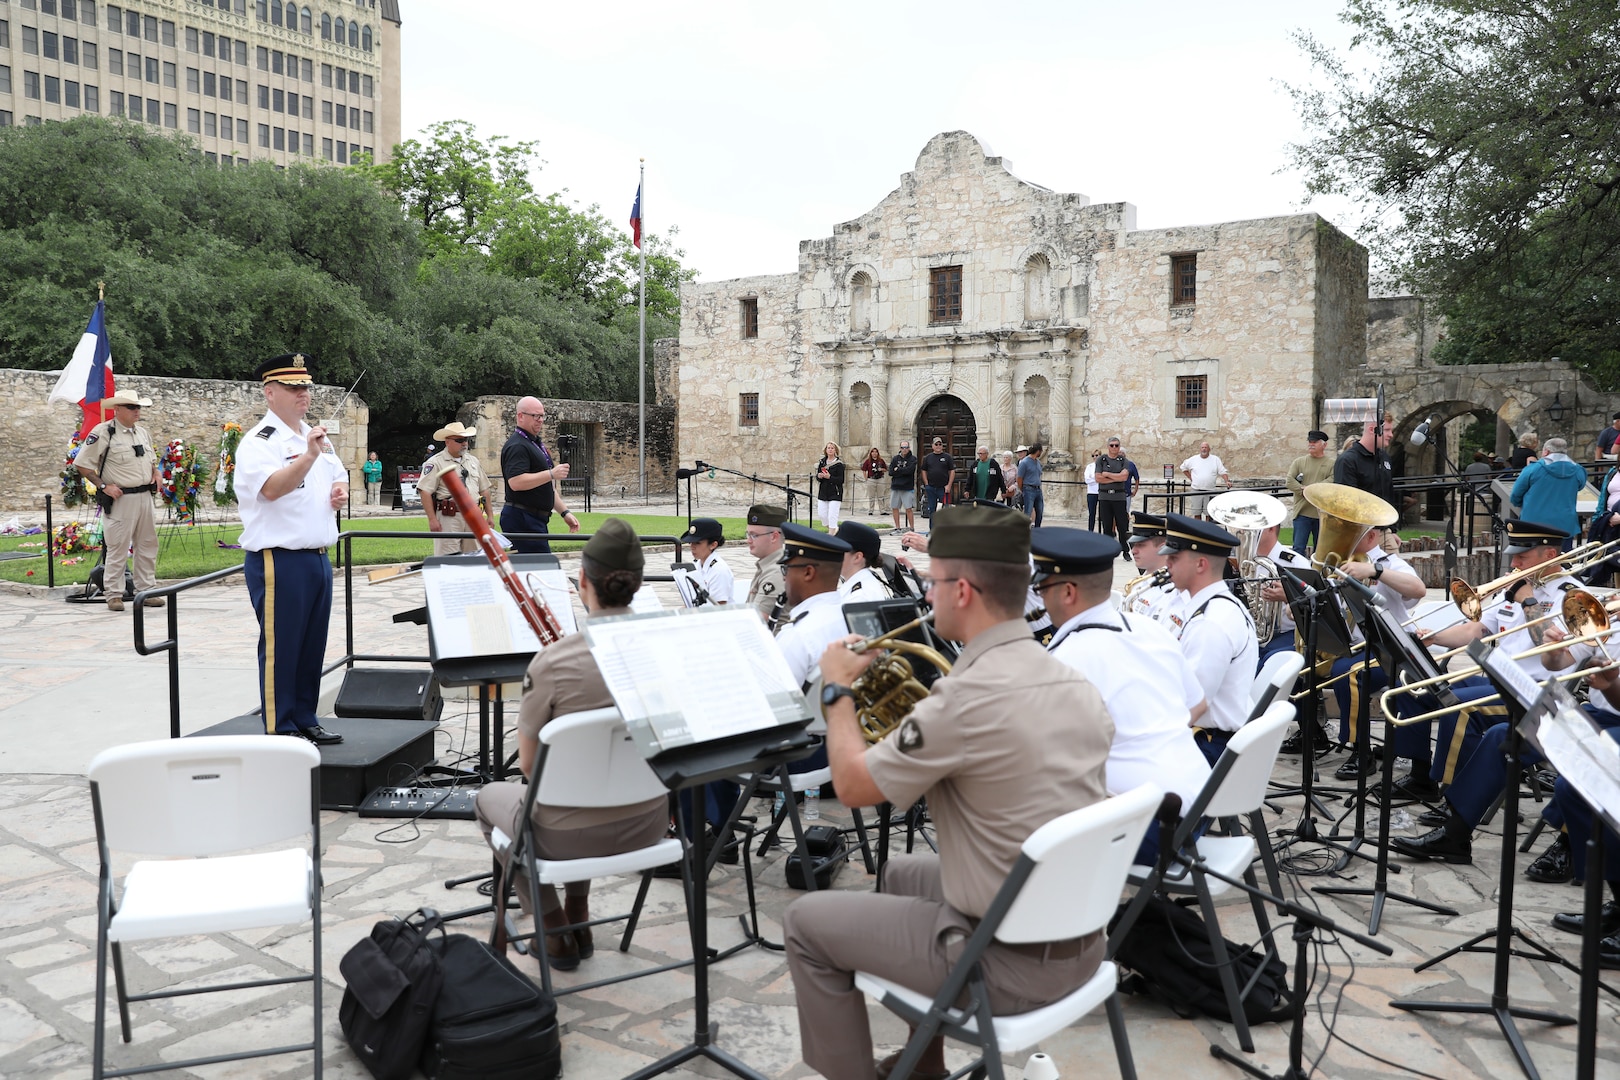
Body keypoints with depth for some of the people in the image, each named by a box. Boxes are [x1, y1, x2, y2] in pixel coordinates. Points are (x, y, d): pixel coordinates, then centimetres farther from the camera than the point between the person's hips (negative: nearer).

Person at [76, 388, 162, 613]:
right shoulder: (103, 433, -9)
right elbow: (81, 464, -9)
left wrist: (155, 474, 7)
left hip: (144, 497, 7)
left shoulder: (143, 432, 13)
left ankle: (147, 590, 20)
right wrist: (103, 486, -14)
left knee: (147, 545, 11)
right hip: (120, 499, -7)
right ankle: (114, 595, 6)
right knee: (117, 548, -2)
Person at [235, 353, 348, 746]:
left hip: (318, 557, 8)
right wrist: (308, 456, -39)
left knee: (312, 647, 15)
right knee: (280, 648, 1)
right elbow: (272, 488, -26)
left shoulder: (315, 436, 17)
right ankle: (279, 731, 10)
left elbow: (338, 475, 28)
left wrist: (341, 489, 5)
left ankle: (305, 720, 26)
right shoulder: (259, 441, -10)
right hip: (278, 561, -8)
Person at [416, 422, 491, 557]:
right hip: (448, 518, -6)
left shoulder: (473, 461, 17)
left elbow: (484, 490, 20)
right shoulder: (435, 463, -3)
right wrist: (432, 519, -17)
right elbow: (425, 491, -10)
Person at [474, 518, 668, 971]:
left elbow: (529, 765, -10)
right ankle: (578, 917, 41)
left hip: (575, 836, -4)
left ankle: (554, 930, 28)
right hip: (649, 823, 5)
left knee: (489, 797, 28)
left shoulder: (553, 662, -22)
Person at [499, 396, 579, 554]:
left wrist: (564, 512, 22)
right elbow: (516, 482, -25)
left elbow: (547, 487, 28)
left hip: (536, 520, 10)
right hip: (522, 519, -10)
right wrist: (552, 474, -22)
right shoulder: (517, 446, -11)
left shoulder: (536, 443, 22)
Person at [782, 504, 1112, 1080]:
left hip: (1012, 964, -8)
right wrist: (925, 723, 16)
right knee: (903, 873, 30)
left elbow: (853, 785, -12)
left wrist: (837, 689, 2)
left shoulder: (967, 696, -25)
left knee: (807, 921, 7)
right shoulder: (1075, 684, -1)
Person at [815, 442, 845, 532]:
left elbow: (841, 480, -10)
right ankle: (835, 529, 27)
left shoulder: (839, 464, -5)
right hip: (823, 492, 5)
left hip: (835, 494, -5)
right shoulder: (822, 462, 10)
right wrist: (819, 476, -8)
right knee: (821, 514, 5)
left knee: (832, 516, -10)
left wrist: (829, 477, -21)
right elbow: (817, 477, 15)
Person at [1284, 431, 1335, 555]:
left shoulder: (1332, 464, 4)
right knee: (1298, 548, -4)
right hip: (1302, 512, 0)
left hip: (1323, 514, 0)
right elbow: (1289, 481, -2)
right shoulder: (1299, 462, 9)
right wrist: (1303, 490, -15)